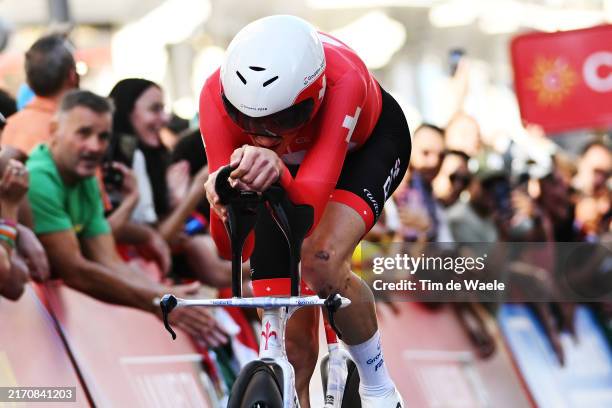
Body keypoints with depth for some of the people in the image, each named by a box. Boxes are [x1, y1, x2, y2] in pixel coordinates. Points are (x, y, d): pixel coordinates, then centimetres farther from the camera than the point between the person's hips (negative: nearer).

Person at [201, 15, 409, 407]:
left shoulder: (343, 79, -43)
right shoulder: (219, 94, -37)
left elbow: (309, 207, -51)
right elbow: (230, 249, -37)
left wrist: (279, 173, -71)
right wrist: (224, 197, -59)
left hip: (365, 144, -3)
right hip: (288, 161, 3)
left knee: (322, 263, -31)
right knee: (291, 338, -3)